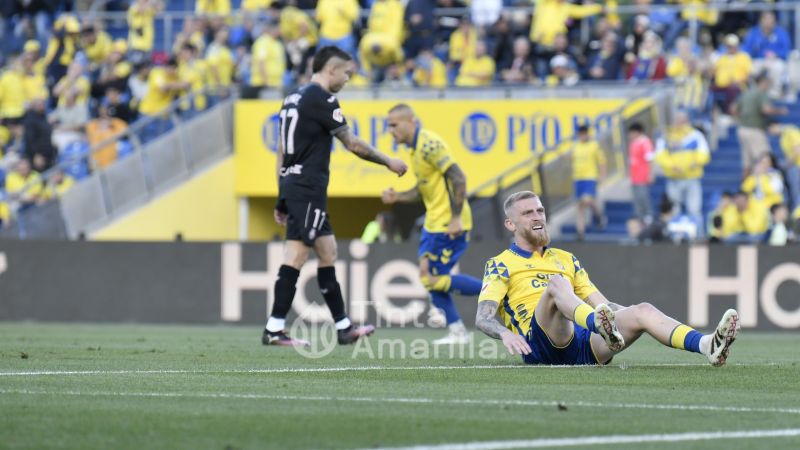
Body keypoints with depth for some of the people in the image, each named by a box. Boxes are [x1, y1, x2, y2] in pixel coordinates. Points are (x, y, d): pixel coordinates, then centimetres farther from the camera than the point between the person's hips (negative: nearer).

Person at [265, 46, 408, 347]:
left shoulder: (294, 97, 16)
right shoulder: (321, 99, -11)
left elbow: (282, 151, 18)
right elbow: (352, 144, -10)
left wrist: (282, 199, 20)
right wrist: (388, 162, 3)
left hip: (293, 185, 10)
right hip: (308, 189, -10)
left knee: (328, 252, 13)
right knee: (296, 256, -10)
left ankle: (343, 327, 17)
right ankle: (274, 330, -12)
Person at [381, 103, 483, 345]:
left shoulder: (429, 145, -18)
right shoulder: (416, 147, 13)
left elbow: (458, 178, -23)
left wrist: (456, 218, -24)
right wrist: (397, 196, 7)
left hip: (449, 223, -10)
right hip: (435, 221, 10)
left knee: (435, 280, -8)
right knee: (428, 276, 9)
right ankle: (456, 331, 13)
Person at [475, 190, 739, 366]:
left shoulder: (566, 259, 30)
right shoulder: (500, 265, 14)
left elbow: (603, 304, 27)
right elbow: (483, 318, -1)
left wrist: (629, 315, 8)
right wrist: (505, 334, -24)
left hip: (582, 343, 5)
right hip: (541, 344, -5)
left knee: (643, 311, -18)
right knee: (556, 282, -31)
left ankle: (709, 346, -45)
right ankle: (602, 326, -65)